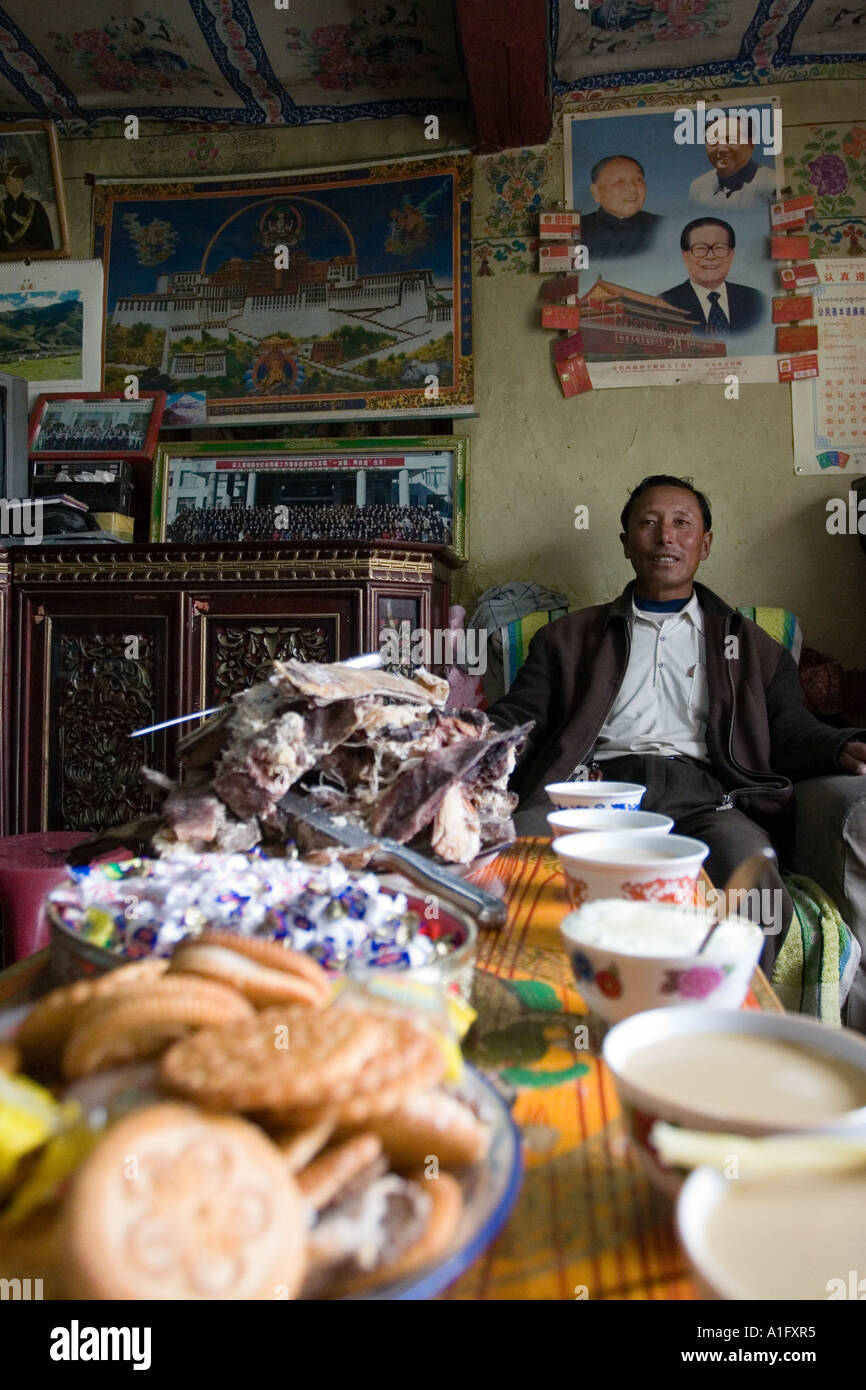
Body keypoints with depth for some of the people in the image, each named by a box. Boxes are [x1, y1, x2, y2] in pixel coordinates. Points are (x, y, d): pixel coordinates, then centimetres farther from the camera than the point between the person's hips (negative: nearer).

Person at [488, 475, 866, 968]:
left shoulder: (752, 645, 28)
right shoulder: (570, 637, 27)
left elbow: (791, 730, 18)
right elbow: (517, 718, 16)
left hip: (701, 793, 0)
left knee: (760, 901, -34)